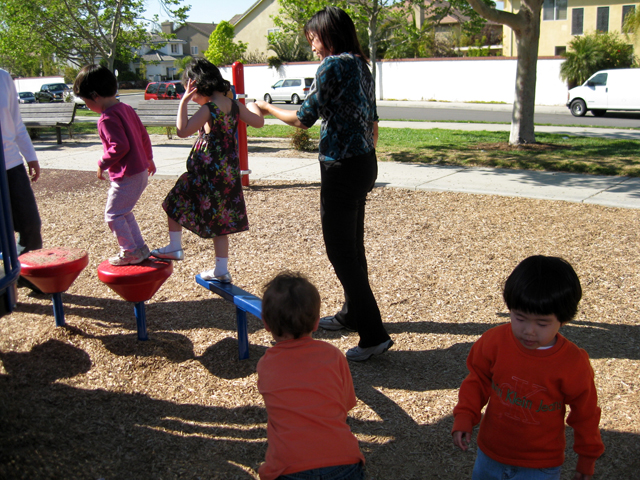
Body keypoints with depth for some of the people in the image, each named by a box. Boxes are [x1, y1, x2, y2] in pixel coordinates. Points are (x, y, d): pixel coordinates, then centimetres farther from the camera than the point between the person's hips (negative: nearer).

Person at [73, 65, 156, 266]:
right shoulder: (126, 109, 8)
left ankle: (130, 253, 10)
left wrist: (102, 164, -13)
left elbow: (120, 146, -26)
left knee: (113, 215, 3)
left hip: (127, 177, -10)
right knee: (124, 212, 22)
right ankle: (140, 248, 27)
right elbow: (144, 136, 15)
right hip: (141, 171, 10)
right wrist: (149, 158, 27)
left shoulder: (107, 118, -19)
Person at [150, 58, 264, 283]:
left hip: (206, 170, -7)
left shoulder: (208, 109, -16)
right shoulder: (235, 105, 3)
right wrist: (253, 107, 29)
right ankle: (221, 270, 18)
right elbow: (258, 122, 11)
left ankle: (175, 247, 23)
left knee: (175, 202, 15)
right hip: (229, 171, 7)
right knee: (219, 220, 13)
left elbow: (183, 131, -20)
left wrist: (183, 102, -17)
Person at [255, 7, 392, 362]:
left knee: (340, 250, -3)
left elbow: (304, 119, -11)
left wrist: (268, 109, 6)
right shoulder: (361, 65, 13)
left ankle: (373, 334, 0)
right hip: (364, 163, 9)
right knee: (352, 244, 19)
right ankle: (352, 315, 35)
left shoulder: (333, 65, -13)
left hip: (342, 167, -9)